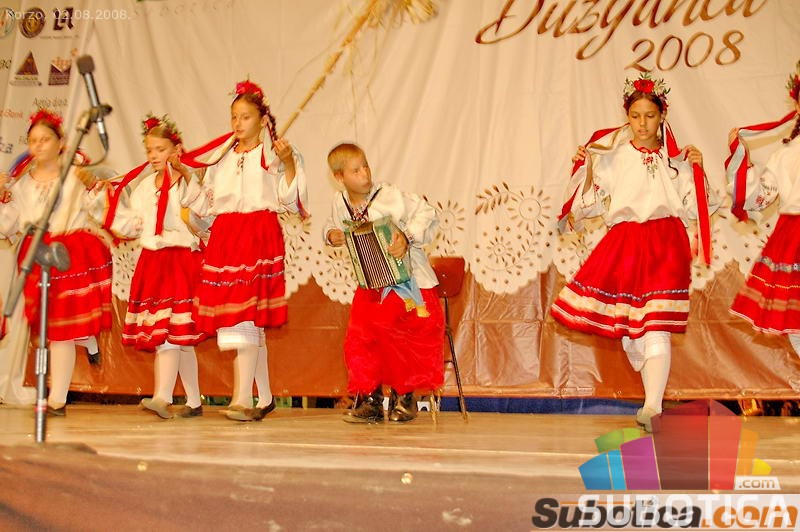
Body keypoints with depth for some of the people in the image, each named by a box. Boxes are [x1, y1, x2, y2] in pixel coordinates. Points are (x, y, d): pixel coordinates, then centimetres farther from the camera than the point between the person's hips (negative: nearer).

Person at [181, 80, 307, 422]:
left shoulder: (271, 154, 4)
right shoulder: (221, 157, 20)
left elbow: (288, 198, -5)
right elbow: (206, 203, 23)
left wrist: (288, 163, -17)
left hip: (260, 233, -5)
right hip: (224, 236, 5)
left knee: (246, 315, -14)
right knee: (251, 324, 7)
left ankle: (242, 398, -14)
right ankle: (264, 398, 16)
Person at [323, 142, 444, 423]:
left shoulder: (389, 195, -16)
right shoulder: (340, 203, 1)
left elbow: (426, 213, -15)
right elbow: (332, 225, 22)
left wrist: (408, 237, -29)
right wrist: (331, 235, -1)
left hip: (406, 279, -5)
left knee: (383, 327, -20)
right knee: (359, 336, -6)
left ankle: (404, 395, 0)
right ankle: (370, 399, 8)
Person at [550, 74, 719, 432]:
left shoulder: (675, 158, 8)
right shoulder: (609, 154, 7)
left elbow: (693, 207, 6)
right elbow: (592, 204, 7)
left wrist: (696, 169, -5)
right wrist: (584, 169, -5)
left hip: (665, 244, -2)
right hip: (623, 243, 2)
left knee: (655, 326, -13)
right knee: (627, 326, 5)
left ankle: (652, 406, -18)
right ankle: (655, 392, 25)